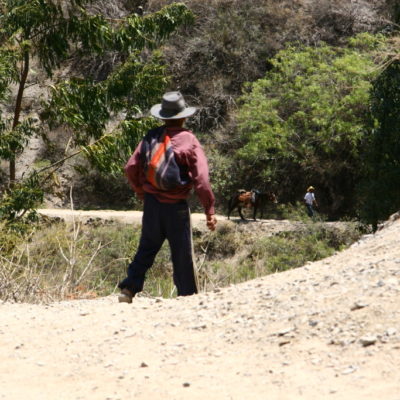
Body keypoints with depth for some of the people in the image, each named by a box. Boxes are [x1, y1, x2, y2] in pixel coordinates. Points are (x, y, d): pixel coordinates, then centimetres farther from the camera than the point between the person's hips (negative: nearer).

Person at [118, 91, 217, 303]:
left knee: (146, 249, 16)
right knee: (182, 256, 7)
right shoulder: (189, 141, -10)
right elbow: (201, 179, -14)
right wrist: (210, 210, -10)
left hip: (151, 204, 4)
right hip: (176, 206, -4)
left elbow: (131, 168, 2)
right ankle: (188, 297, 14)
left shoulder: (151, 137, 2)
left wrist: (141, 192, 18)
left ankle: (128, 289, 8)